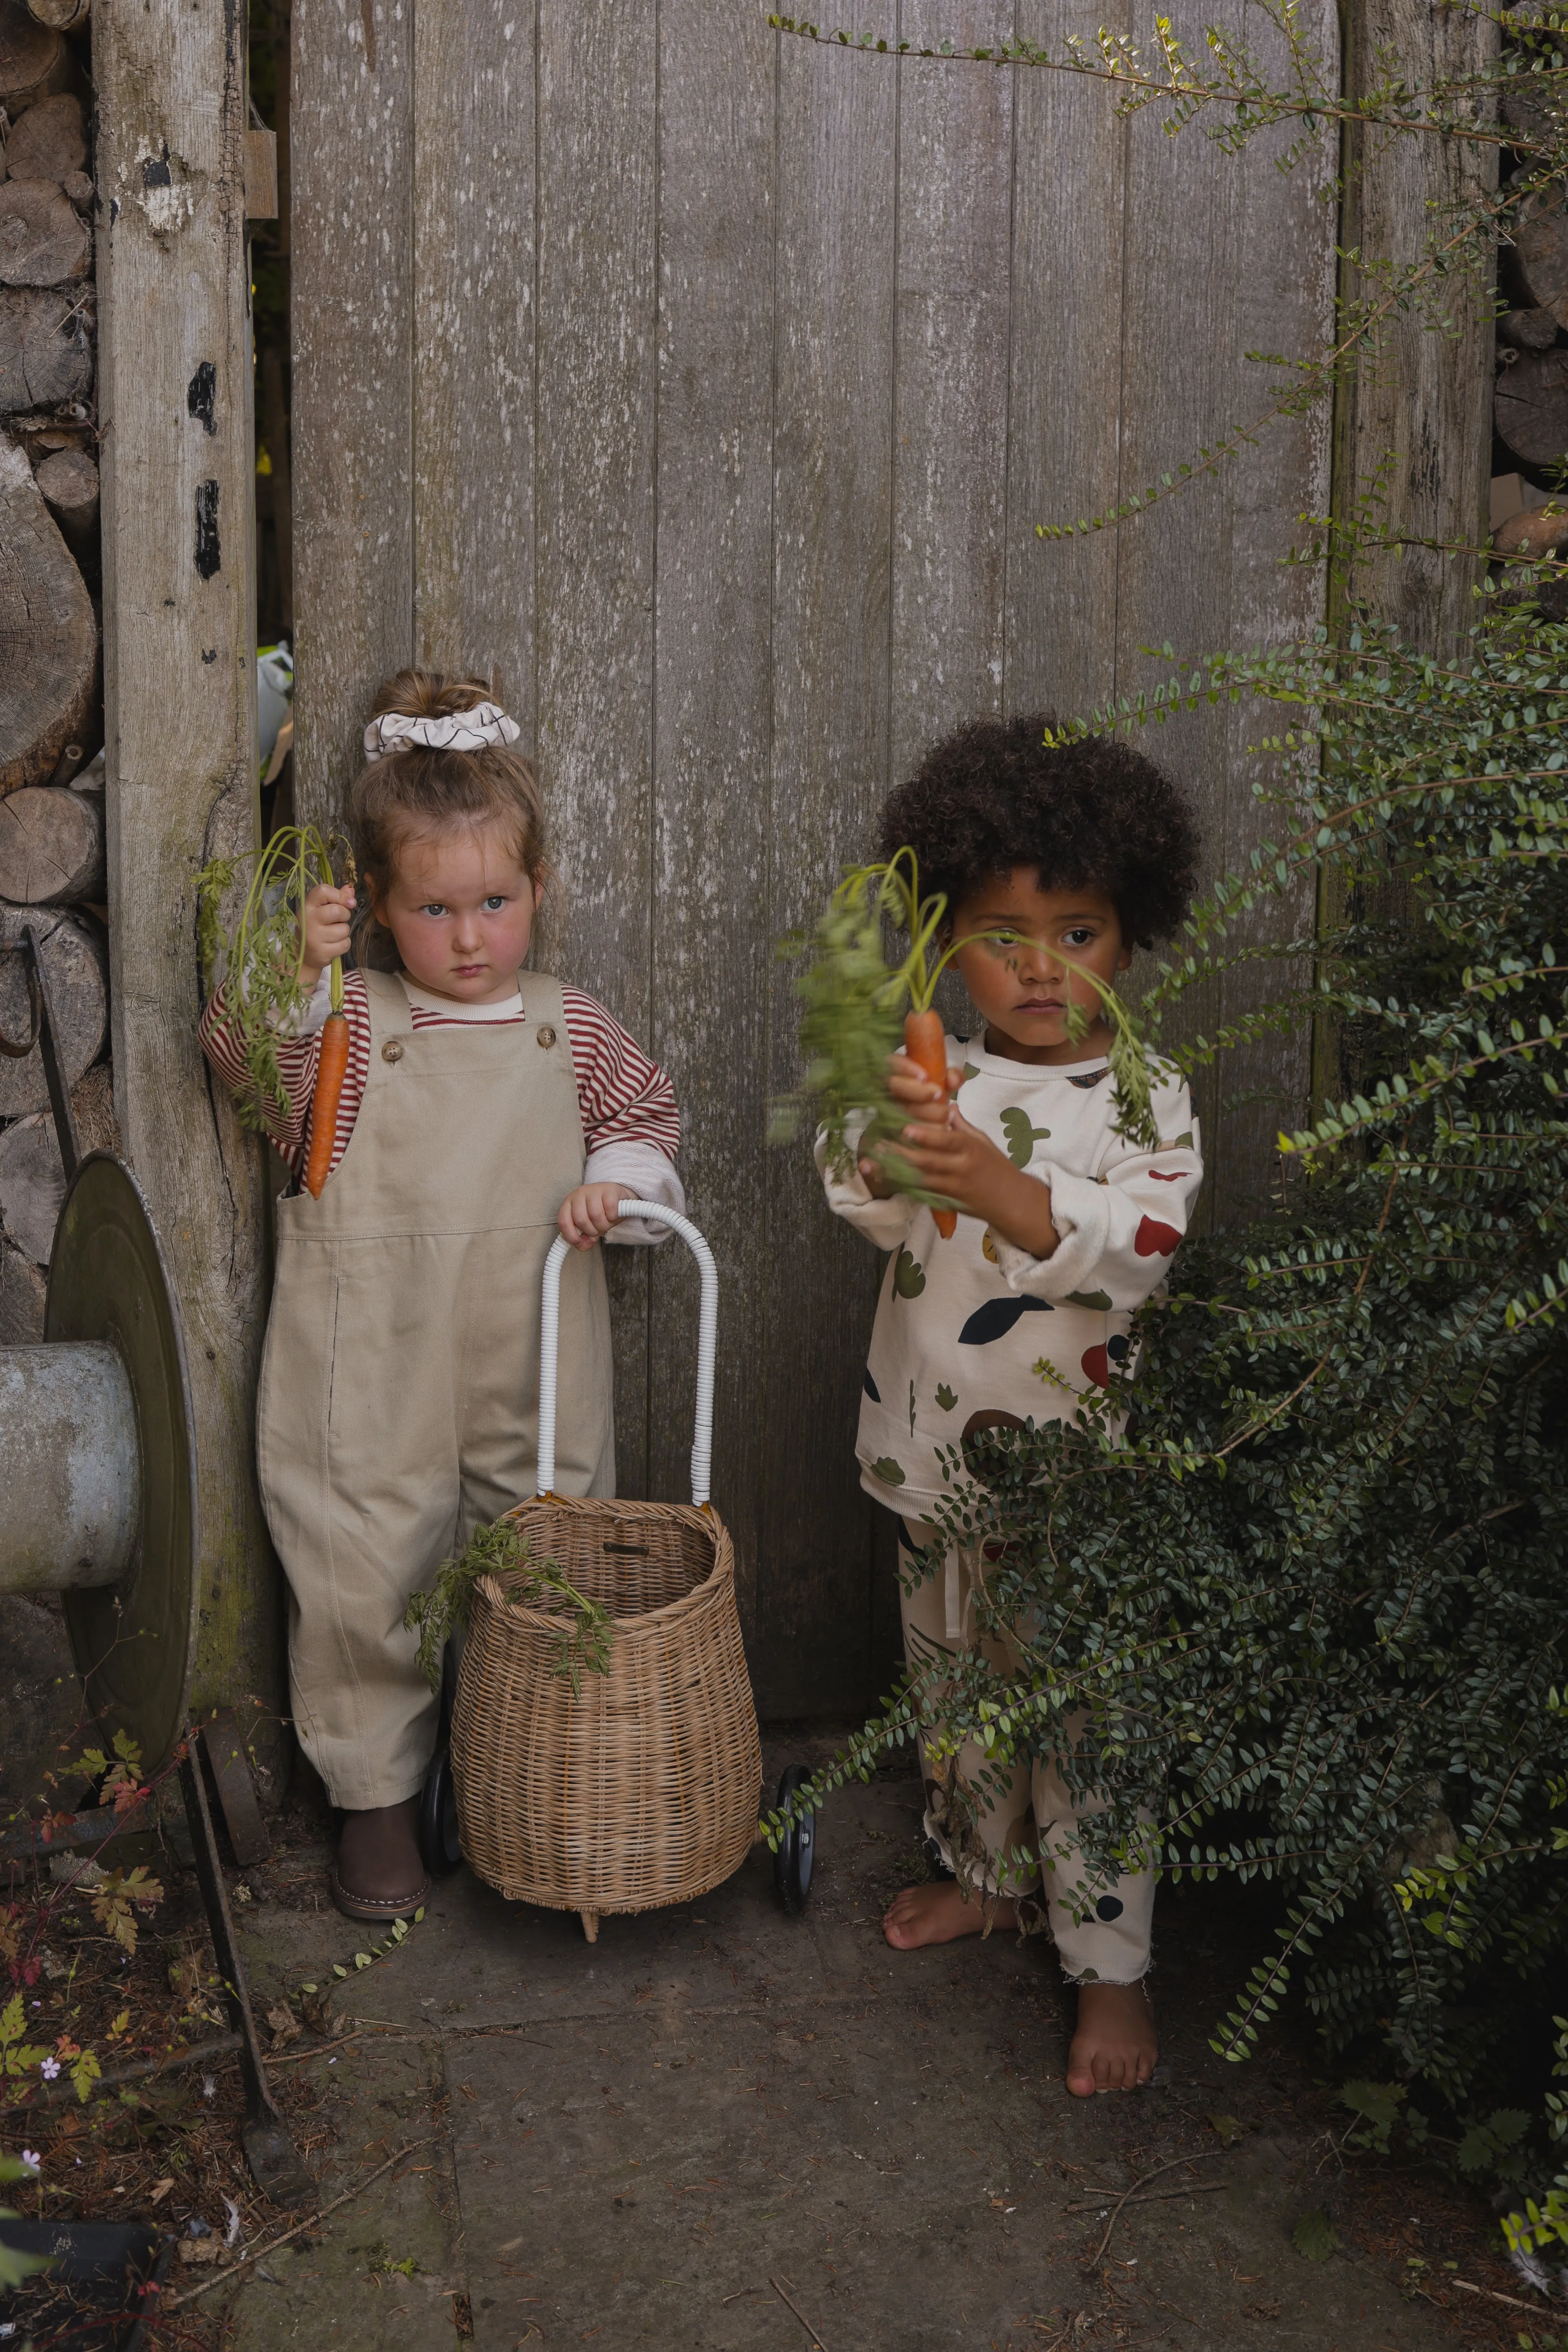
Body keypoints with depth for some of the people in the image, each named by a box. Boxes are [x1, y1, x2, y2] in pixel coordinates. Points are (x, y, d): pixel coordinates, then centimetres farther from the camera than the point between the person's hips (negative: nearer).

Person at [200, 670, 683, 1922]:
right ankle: (378, 1794, 27)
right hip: (374, 1379, -2)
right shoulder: (347, 1020, -3)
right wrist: (289, 973, -28)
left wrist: (619, 1178, -4)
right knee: (367, 1581, 5)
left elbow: (649, 1116, 16)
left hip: (536, 1373, 3)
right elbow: (250, 1075, -15)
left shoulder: (572, 1028, 5)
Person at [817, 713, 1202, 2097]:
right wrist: (890, 1141, -34)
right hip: (933, 1443, 4)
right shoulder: (938, 1080, 2)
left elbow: (1138, 1243, -23)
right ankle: (985, 1873, 44)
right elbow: (868, 1209, -11)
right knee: (953, 1675, 21)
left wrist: (1001, 1188, -39)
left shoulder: (1148, 1095, -8)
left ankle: (1113, 1967, 18)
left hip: (1076, 1462, -4)